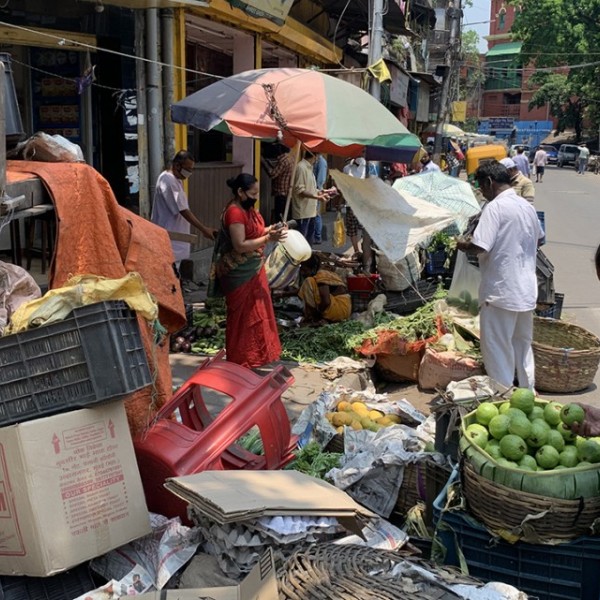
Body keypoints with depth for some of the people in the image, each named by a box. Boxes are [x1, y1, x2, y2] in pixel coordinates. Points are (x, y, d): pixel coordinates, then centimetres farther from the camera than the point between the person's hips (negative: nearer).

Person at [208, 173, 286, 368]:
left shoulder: (247, 208, 9)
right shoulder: (235, 213, -22)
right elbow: (240, 246, -26)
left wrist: (270, 229, 3)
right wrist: (268, 238, -27)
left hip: (252, 269, 10)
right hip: (240, 273, -10)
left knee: (255, 312, 18)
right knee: (242, 316, 1)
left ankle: (252, 356, 32)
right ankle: (240, 361, 14)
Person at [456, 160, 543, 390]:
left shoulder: (495, 207, -16)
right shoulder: (528, 206, 9)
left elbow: (480, 247, -23)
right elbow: (537, 240, 22)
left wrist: (464, 245, -4)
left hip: (500, 291, -8)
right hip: (527, 289, 8)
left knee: (497, 347, 2)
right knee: (523, 343, 19)